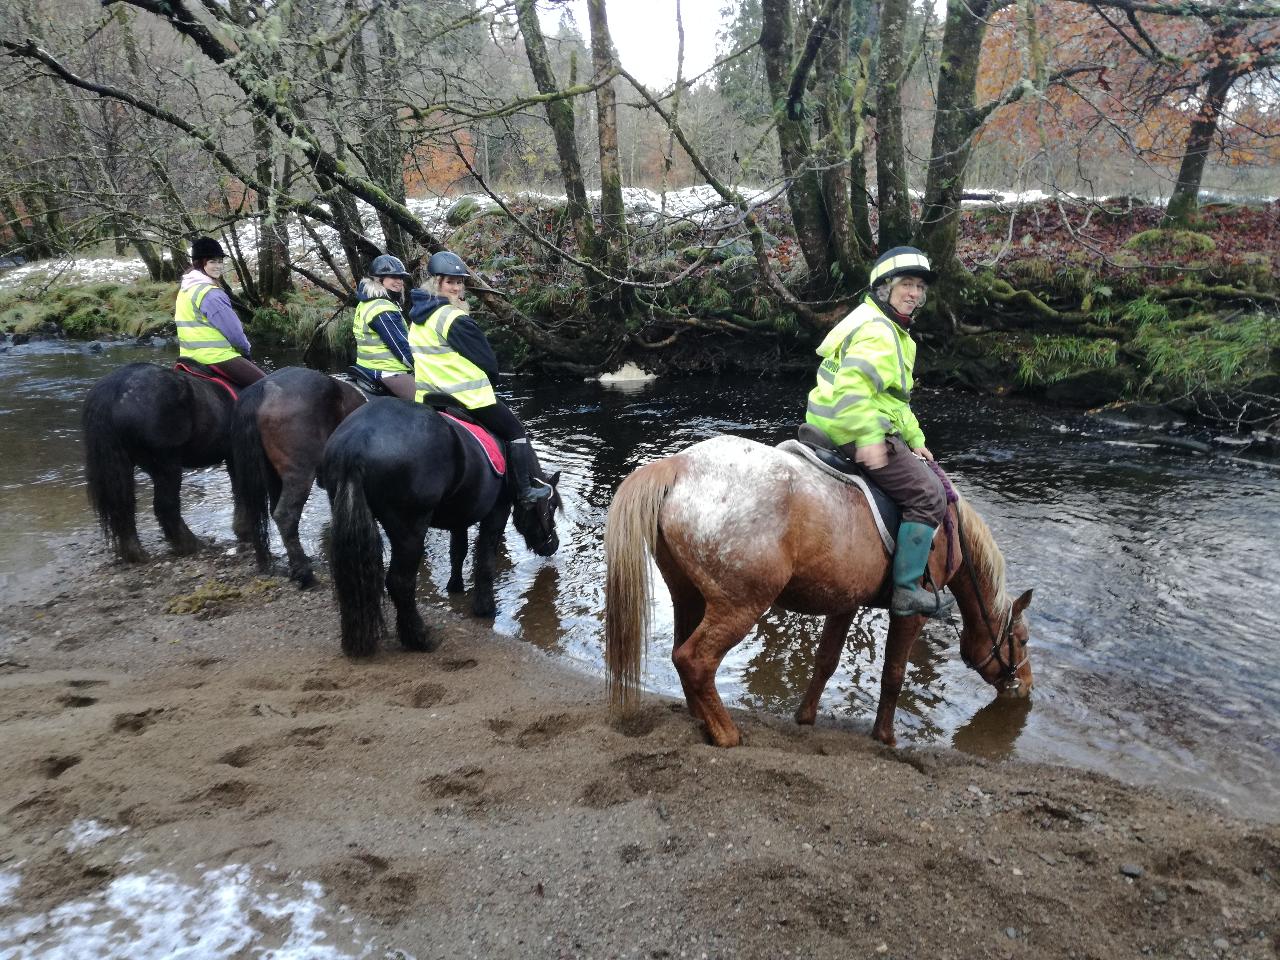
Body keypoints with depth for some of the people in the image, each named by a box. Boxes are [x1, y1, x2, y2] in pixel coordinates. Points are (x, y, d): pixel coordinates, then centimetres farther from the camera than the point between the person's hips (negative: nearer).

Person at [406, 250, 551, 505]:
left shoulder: (418, 317, 9)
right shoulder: (456, 319, -19)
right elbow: (487, 360, -13)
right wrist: (492, 379, 8)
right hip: (468, 396, -9)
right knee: (515, 430, 6)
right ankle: (526, 490, 7)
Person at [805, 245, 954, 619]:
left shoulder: (895, 332, 21)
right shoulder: (877, 330, -15)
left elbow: (896, 401, 25)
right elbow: (852, 384, -31)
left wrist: (915, 440, 18)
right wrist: (869, 438, -36)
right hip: (854, 433, -11)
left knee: (929, 476, 25)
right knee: (928, 496, -12)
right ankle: (907, 590, -7)